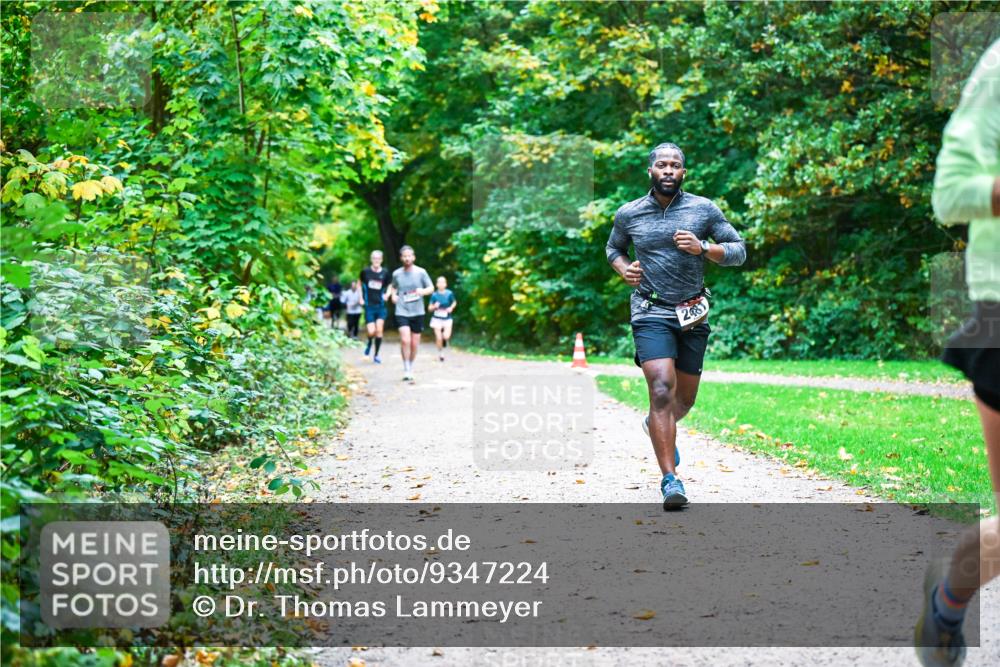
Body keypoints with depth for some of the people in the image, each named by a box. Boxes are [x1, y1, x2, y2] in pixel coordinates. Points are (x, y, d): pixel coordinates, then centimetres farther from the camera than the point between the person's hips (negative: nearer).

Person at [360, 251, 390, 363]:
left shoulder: (385, 272, 0)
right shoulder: (365, 271, -2)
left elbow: (389, 285, 16)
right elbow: (360, 283, 14)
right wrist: (361, 298, 7)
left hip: (381, 306, 1)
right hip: (369, 306, -1)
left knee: (379, 330, -6)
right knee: (371, 331, -10)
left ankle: (376, 355, 8)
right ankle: (369, 343, 26)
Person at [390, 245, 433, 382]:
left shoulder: (421, 272, -1)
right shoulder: (396, 274, 4)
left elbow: (431, 288, 6)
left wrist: (423, 291, -15)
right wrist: (393, 295, 3)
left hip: (417, 312, 1)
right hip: (402, 312, -1)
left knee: (414, 344, 7)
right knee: (405, 340, -18)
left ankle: (411, 368, 28)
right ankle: (406, 370, -8)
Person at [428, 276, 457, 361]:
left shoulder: (449, 294, -7)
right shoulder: (434, 295, -7)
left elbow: (454, 302, 12)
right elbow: (430, 308, 0)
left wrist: (451, 308, -8)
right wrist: (434, 306, -21)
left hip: (447, 319, 0)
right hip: (437, 318, 0)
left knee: (446, 337, -16)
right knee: (439, 338, -3)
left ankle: (445, 339, 21)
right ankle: (440, 354, 19)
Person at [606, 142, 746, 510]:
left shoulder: (704, 210, 1)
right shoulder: (628, 214, 3)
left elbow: (739, 251, 2)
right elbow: (613, 247, 22)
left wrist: (702, 248, -15)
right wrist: (623, 268, 0)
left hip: (693, 315, 2)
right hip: (652, 314, -2)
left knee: (685, 397, 15)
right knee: (661, 390, -19)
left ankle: (658, 425, 50)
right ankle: (670, 479, -17)